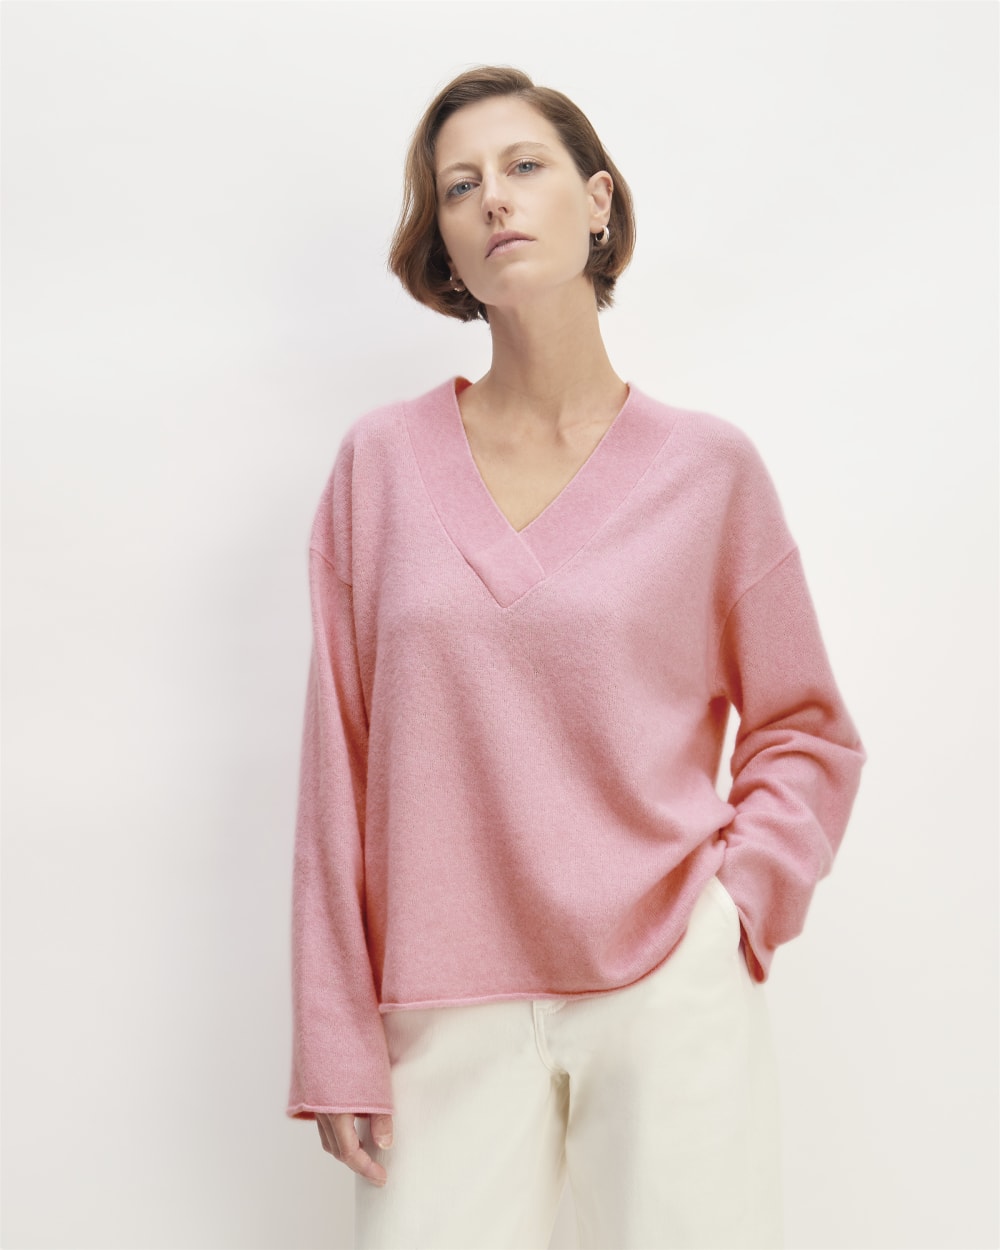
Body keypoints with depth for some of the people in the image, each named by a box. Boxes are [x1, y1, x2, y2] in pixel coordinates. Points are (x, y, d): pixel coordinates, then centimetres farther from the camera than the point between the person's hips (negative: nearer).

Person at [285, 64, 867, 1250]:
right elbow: (339, 764, 2)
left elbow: (807, 730, 9)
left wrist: (740, 903, -6)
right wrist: (337, 1041, 1)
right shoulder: (382, 463, 2)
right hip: (449, 1012, 1)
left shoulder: (707, 466, 0)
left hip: (670, 989, 0)